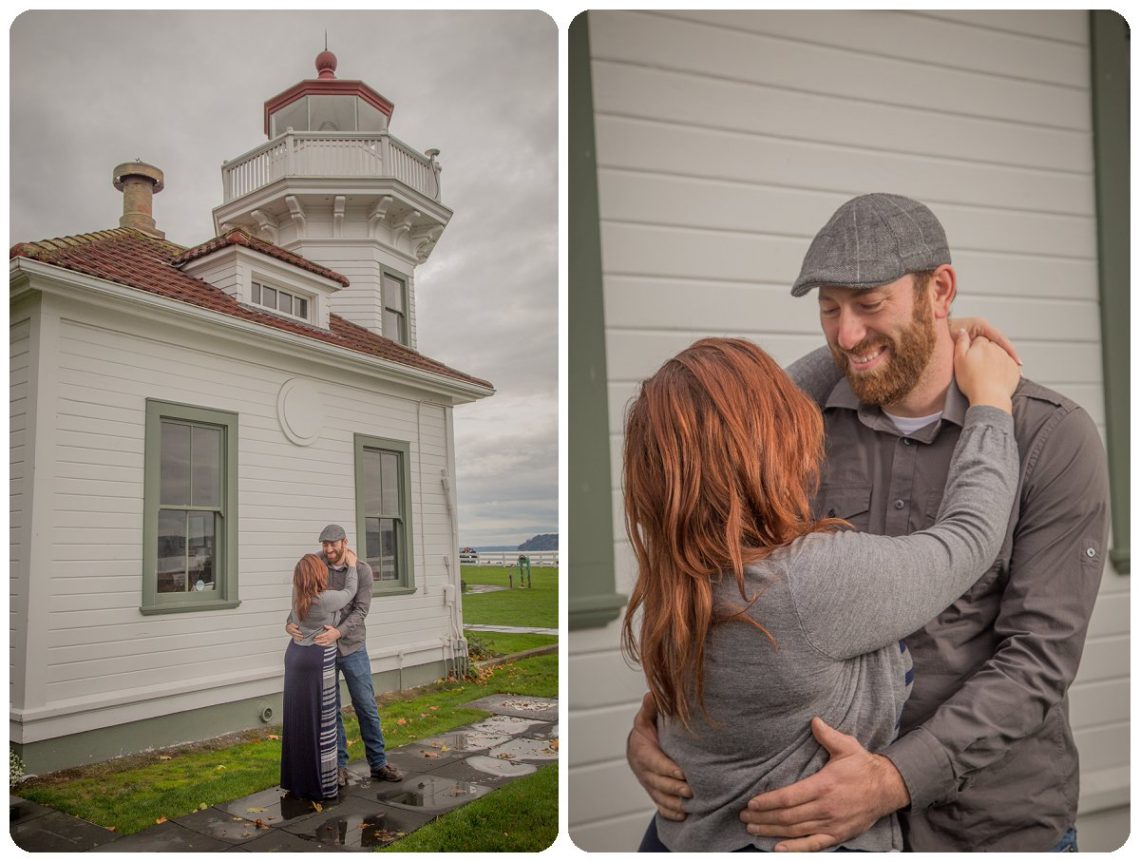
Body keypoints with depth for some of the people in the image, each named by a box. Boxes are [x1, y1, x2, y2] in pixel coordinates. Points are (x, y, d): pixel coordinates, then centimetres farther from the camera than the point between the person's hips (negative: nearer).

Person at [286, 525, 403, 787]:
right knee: (330, 709, 8)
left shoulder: (362, 570, -10)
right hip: (321, 649, 1)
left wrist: (338, 632, -34)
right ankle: (339, 766, 20)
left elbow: (361, 610, -18)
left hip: (352, 648, -1)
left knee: (367, 707, 5)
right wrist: (291, 623, -24)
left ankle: (378, 764, 16)